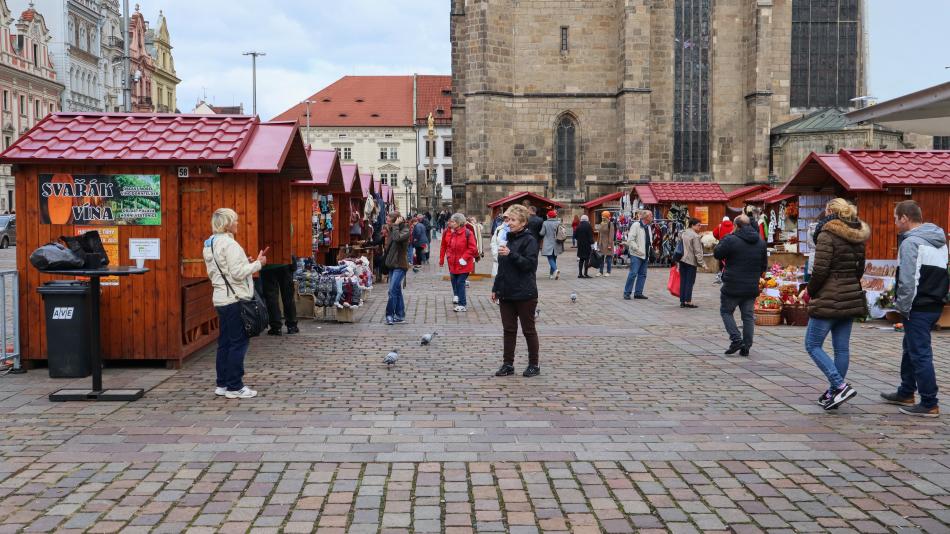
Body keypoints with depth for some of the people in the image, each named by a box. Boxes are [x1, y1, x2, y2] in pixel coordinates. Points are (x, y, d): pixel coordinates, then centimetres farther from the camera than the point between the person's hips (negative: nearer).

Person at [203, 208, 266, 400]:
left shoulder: (210, 244, 14)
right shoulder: (229, 244, -16)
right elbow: (238, 273, -20)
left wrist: (245, 263, 14)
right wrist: (257, 263, -8)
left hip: (221, 298, 9)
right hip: (235, 299, -9)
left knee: (225, 342, 13)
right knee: (239, 342, -3)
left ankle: (222, 384, 18)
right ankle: (234, 387, 1)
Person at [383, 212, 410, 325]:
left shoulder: (405, 230, -10)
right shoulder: (392, 230, 14)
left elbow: (397, 238, -30)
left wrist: (395, 225, -18)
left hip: (400, 265, -9)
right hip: (393, 265, 9)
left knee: (393, 290, -13)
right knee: (397, 290, 11)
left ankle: (390, 314, -8)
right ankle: (400, 315, 16)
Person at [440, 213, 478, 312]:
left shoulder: (467, 233, -14)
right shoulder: (447, 232, 4)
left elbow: (472, 248, -14)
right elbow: (444, 247, 11)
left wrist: (464, 258, -19)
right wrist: (441, 260, 13)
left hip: (463, 264, -6)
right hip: (453, 264, 6)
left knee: (460, 282, -5)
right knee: (454, 282, 13)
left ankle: (462, 305, 2)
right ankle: (456, 296, 31)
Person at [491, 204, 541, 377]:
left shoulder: (529, 240, -10)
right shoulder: (507, 239, 13)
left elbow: (530, 264, -20)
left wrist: (511, 254, -28)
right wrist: (496, 288, 19)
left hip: (525, 294, -7)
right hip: (506, 293, 7)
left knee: (528, 330, 4)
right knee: (509, 330, 10)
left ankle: (534, 365, 15)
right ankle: (508, 364, 17)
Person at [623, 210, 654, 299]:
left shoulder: (648, 227, 16)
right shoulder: (636, 225, -10)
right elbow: (630, 240, -15)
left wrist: (651, 247, 9)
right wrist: (638, 250, -18)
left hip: (645, 255, 8)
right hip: (636, 255, -8)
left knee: (642, 274, 8)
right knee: (633, 273, -9)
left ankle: (638, 292, 15)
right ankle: (627, 292, -2)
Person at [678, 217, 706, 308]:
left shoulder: (682, 233, 9)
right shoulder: (695, 236, -13)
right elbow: (697, 252, -15)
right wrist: (702, 263, -12)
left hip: (682, 260, 7)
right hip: (691, 261, -7)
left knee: (683, 281, 9)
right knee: (690, 282, 0)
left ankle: (682, 301, 11)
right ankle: (688, 301, 1)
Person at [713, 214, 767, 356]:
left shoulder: (731, 240, -14)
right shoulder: (760, 242, 7)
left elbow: (717, 254, -1)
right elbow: (764, 265, 14)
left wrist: (724, 239, 9)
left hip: (733, 286, -5)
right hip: (752, 287, 5)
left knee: (726, 311, 10)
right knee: (748, 316, 10)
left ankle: (736, 339, -3)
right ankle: (746, 346, 11)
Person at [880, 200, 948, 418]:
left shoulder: (911, 242, -16)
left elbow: (908, 280, -20)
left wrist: (903, 307, -11)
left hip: (918, 308, -10)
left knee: (920, 354, -3)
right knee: (910, 349, 21)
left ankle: (929, 405, 1)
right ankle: (906, 393, 31)